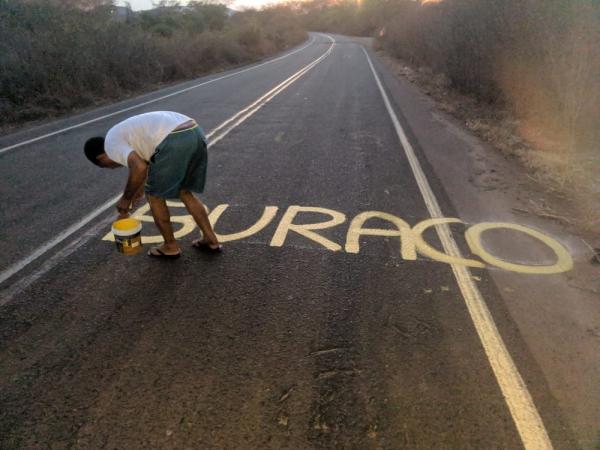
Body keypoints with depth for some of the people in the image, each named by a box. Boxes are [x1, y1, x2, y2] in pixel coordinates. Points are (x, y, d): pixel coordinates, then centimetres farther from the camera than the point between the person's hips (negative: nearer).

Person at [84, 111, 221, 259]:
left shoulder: (111, 143, 7)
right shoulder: (125, 130, 35)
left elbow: (139, 167, -9)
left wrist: (126, 198, 5)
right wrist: (141, 186, 55)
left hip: (175, 141, -9)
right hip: (196, 134, 9)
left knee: (154, 195, 13)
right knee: (184, 192, 24)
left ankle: (171, 246, 24)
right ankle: (210, 239, 25)